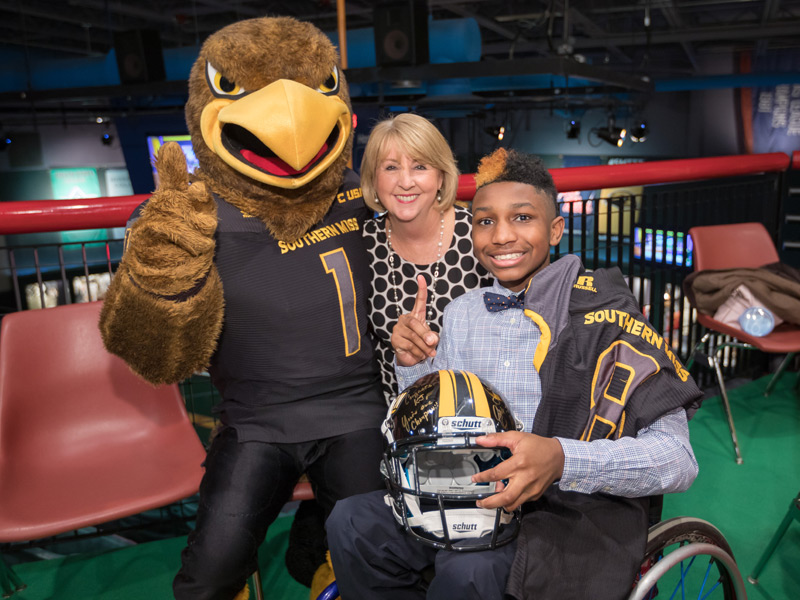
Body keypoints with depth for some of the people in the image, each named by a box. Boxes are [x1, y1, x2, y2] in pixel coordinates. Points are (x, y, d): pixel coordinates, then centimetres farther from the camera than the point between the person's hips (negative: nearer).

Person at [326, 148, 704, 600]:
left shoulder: (602, 313, -12)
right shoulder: (462, 314, 6)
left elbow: (678, 459, -18)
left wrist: (561, 460, -34)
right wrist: (416, 367, -5)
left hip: (573, 511, -5)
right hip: (477, 496, 5)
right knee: (352, 523, -11)